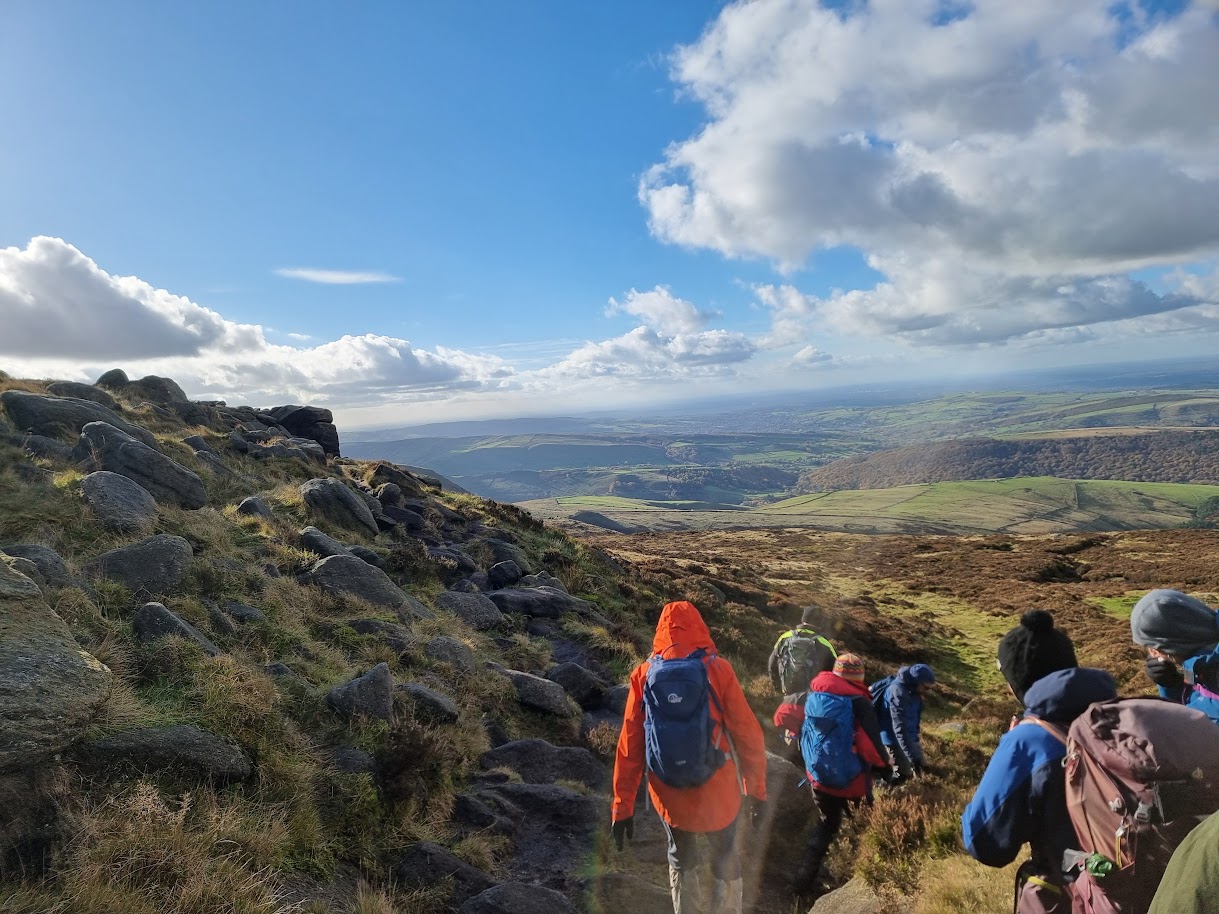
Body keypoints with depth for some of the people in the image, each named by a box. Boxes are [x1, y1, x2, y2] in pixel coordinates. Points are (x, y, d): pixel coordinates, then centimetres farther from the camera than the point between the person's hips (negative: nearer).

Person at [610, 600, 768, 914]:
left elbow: (630, 745, -4)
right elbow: (748, 734, -7)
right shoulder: (717, 669, -10)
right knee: (726, 862, 23)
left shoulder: (644, 674, -6)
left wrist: (623, 806, 3)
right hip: (718, 790, -1)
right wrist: (756, 788, 5)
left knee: (681, 862, 25)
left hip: (669, 794, 1)